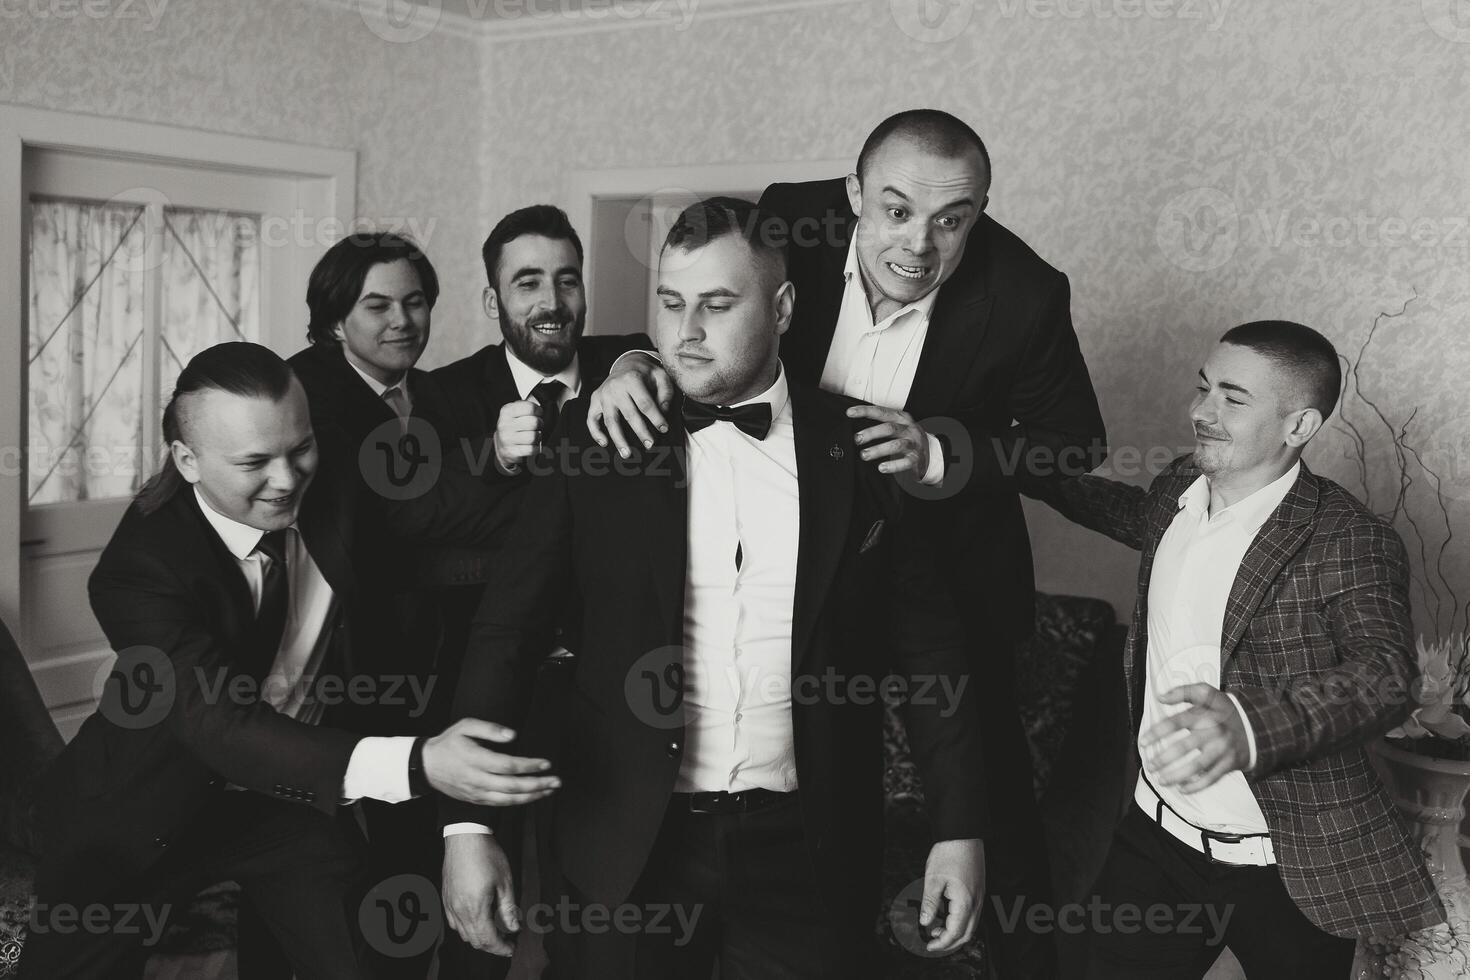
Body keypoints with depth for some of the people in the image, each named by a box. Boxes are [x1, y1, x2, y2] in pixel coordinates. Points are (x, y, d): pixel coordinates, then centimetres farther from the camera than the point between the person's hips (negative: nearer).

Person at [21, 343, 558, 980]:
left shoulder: (333, 481, -14)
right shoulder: (138, 568, -28)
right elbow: (221, 725, -40)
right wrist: (416, 764, -52)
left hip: (301, 789, 3)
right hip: (159, 808, -3)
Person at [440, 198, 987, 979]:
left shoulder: (862, 451, -2)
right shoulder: (593, 438, -3)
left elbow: (927, 648, 2)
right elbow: (504, 631, -4)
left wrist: (958, 827, -1)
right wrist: (467, 823, -10)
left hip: (806, 847, 1)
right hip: (626, 848, 0)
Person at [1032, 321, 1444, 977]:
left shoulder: (1350, 544, -18)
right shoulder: (1178, 488, 1)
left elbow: (1383, 676, -31)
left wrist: (1248, 727, -48)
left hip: (1293, 871, -5)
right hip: (1158, 831, 5)